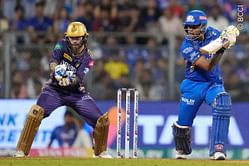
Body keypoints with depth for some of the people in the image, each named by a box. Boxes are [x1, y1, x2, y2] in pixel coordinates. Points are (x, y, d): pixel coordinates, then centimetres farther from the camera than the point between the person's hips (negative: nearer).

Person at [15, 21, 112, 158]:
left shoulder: (87, 58, -8)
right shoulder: (62, 46, -7)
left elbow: (79, 79, -22)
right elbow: (53, 61, -26)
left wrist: (70, 80, -45)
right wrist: (56, 69, -49)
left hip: (77, 93, 1)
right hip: (54, 90, -1)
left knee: (101, 120, -8)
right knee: (36, 112, -29)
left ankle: (100, 152, 20)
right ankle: (21, 151, -22)